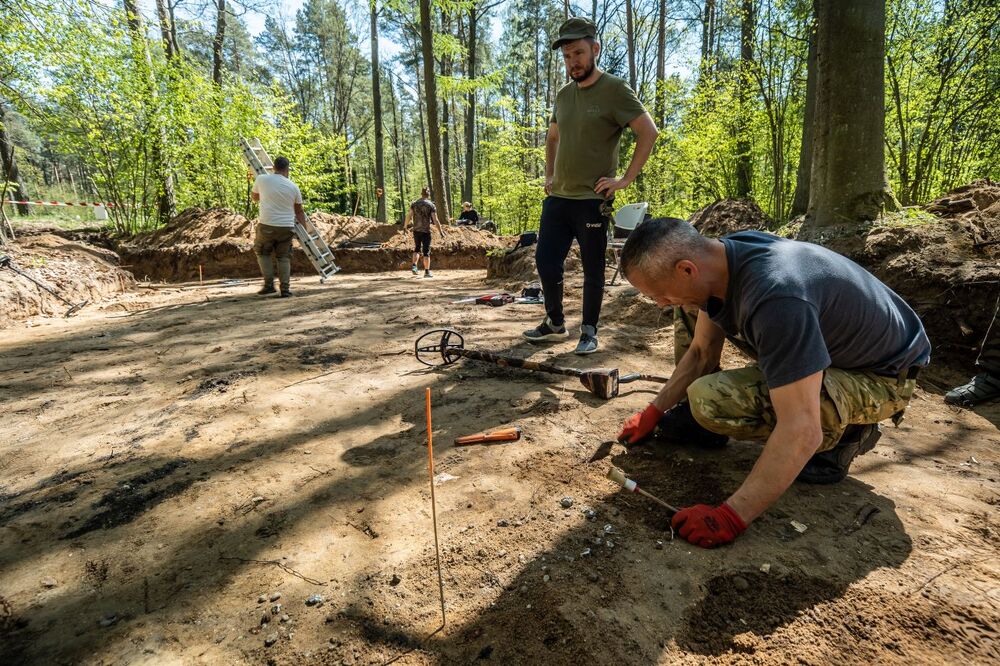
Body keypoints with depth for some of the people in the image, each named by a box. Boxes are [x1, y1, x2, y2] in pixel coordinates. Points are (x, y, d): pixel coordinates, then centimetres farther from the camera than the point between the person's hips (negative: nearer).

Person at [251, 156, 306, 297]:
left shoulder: (261, 179, 0)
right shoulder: (293, 186, 4)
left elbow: (254, 197, 19)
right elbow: (299, 211, 13)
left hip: (267, 226, -1)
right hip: (286, 227, 1)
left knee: (262, 252, 19)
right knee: (284, 257, 14)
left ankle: (269, 284, 10)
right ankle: (285, 289, 7)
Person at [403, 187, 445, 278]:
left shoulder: (414, 204, 5)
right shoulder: (431, 205, -5)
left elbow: (409, 216, 2)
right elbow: (435, 220, -10)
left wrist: (405, 226, 15)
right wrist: (441, 232, -5)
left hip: (416, 230, 3)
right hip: (426, 231, -3)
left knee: (417, 248, 20)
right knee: (426, 251, 2)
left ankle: (414, 266, 3)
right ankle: (427, 272, 2)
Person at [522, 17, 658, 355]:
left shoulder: (614, 89, -5)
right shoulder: (563, 95, 15)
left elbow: (648, 132, -11)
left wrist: (625, 179, -14)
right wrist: (549, 175, 17)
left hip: (592, 199, -6)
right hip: (557, 197, 7)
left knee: (593, 268, 2)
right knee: (545, 262, 5)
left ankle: (589, 332, 14)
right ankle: (555, 323, 22)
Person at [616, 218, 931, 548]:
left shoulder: (775, 297, -39)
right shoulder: (722, 257, -11)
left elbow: (801, 431, -40)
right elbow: (701, 352, 2)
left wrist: (731, 516, -35)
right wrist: (653, 414, 3)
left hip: (882, 374, -8)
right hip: (828, 339, 8)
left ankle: (844, 432, -5)